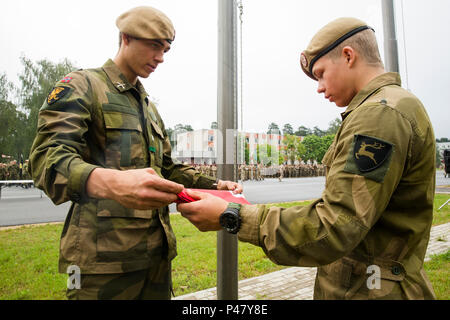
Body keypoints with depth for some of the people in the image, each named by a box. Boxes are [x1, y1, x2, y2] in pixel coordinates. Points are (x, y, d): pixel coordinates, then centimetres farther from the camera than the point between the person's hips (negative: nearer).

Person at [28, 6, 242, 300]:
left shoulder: (150, 108, 20)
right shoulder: (83, 86, -3)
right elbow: (48, 156, -19)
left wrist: (214, 185, 5)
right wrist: (109, 182, -40)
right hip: (104, 253, -7)